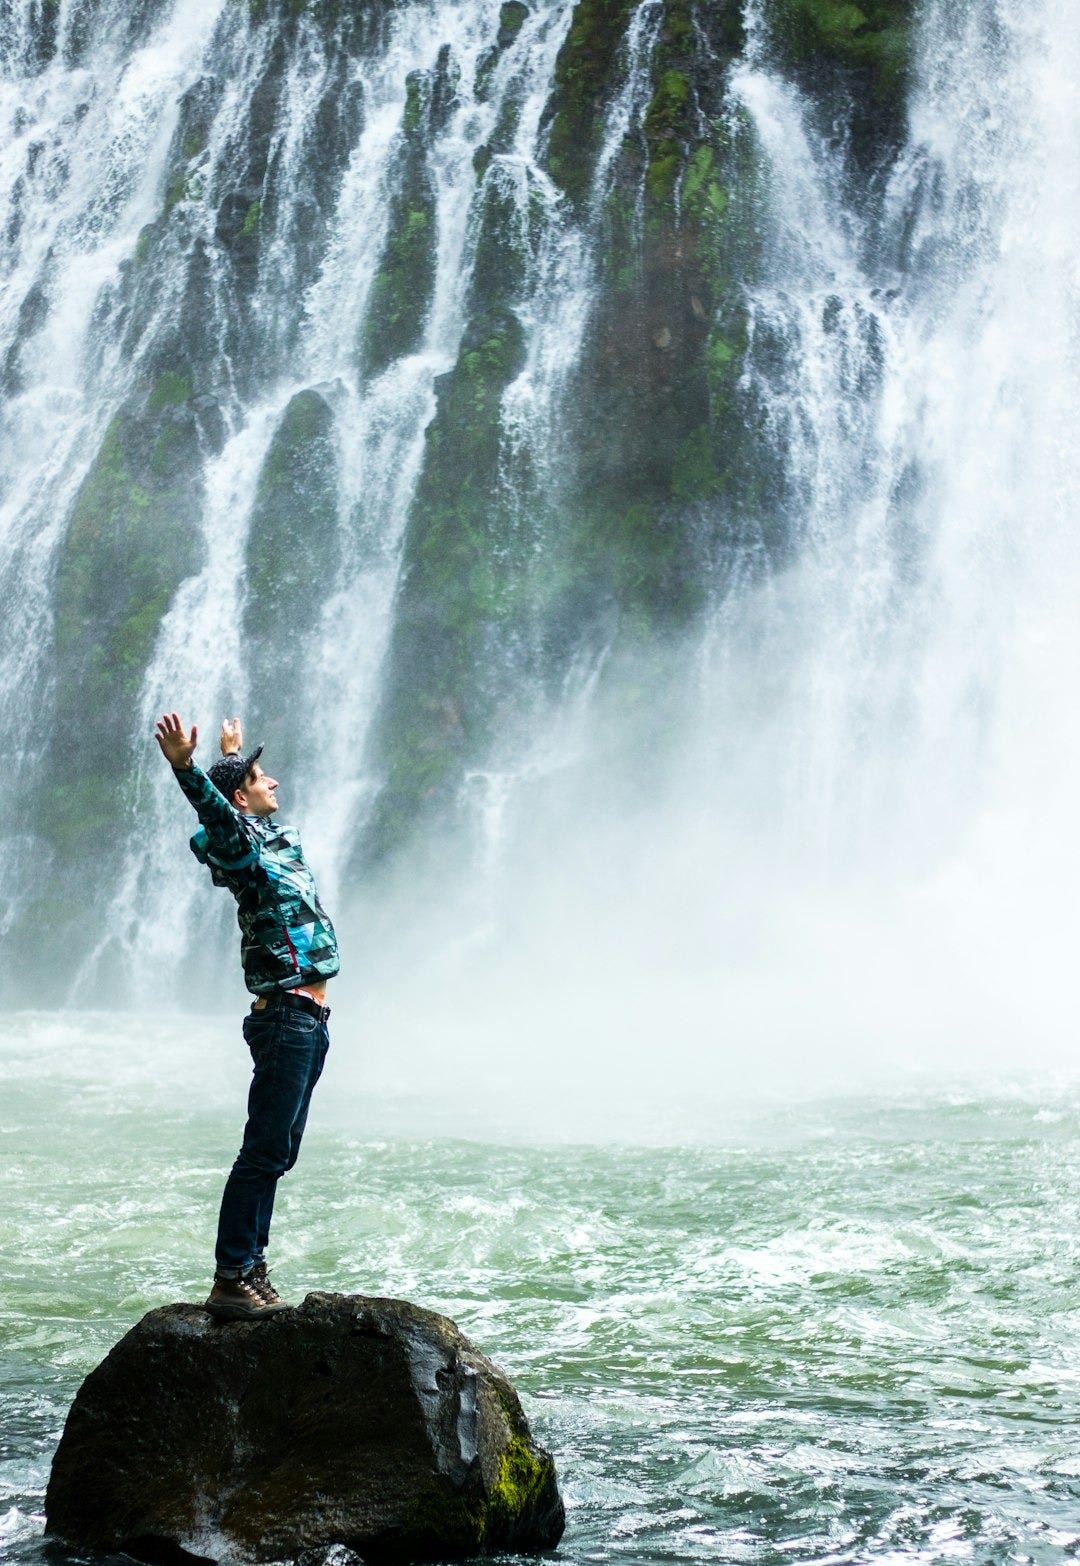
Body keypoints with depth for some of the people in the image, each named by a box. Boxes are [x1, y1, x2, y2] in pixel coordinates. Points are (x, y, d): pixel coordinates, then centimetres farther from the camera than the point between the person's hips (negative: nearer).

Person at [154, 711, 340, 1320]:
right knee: (264, 1151, -10)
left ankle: (252, 1270, 16)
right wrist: (184, 765, -50)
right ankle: (230, 1281, -9)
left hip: (310, 1019, 9)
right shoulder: (240, 843, -9)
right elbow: (217, 813, -32)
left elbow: (234, 809, 39)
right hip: (285, 1017, -9)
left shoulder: (276, 836, 16)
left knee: (276, 1153, 11)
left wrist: (233, 752, 54)